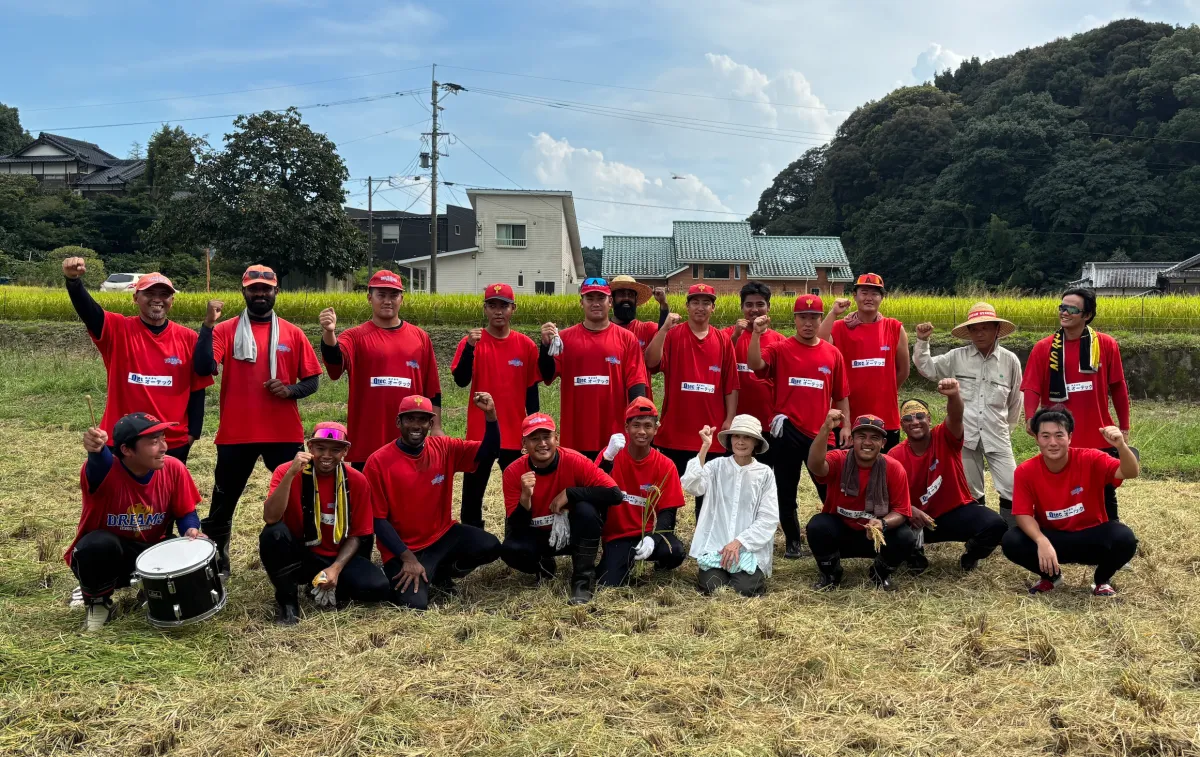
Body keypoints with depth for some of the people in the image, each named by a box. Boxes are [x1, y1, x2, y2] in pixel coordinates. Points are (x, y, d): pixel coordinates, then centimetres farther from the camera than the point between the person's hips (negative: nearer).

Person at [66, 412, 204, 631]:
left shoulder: (173, 468, -16)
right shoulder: (106, 471, -28)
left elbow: (186, 513, -3)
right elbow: (100, 463, -54)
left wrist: (191, 530, -25)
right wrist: (96, 451, -78)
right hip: (106, 556, -3)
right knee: (100, 544, -37)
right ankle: (97, 602, -4)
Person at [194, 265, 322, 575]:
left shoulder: (293, 334, 6)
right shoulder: (225, 330, 1)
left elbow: (312, 380, 8)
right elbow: (203, 369, -14)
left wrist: (291, 390, -12)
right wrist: (208, 324, -19)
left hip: (285, 433, 1)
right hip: (236, 433, -1)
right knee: (224, 501, 9)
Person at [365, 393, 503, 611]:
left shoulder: (444, 448, -2)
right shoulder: (378, 462, -13)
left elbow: (488, 454, -7)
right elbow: (378, 519, -11)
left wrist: (490, 415, -24)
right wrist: (407, 557, -19)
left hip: (443, 535, 4)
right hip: (402, 548, -4)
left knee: (490, 547, -21)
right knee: (414, 603, -26)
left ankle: (441, 572, 9)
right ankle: (400, 574, 12)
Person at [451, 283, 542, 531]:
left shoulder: (526, 345, 2)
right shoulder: (472, 341, -3)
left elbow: (531, 391, 6)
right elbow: (461, 380, -14)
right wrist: (470, 347, -26)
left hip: (515, 432, 1)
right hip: (480, 432, -1)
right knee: (473, 492, 6)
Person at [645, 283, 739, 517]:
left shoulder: (723, 341, 6)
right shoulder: (672, 336, -1)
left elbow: (731, 385, 6)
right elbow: (651, 362, -18)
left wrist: (730, 419, -2)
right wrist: (664, 328, -25)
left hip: (711, 431, 2)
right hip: (675, 430, -2)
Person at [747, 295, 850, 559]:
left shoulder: (832, 354, 6)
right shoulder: (780, 349, -1)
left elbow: (841, 395, 11)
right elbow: (755, 365, -21)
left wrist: (845, 425, 4)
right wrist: (757, 333, -30)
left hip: (820, 432, 1)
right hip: (787, 431, -1)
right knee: (786, 491, 10)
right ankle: (792, 540, 26)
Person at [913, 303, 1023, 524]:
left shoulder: (1010, 361, 0)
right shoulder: (957, 357, 0)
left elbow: (1015, 399, 11)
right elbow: (926, 368, 4)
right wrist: (922, 341, -8)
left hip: (996, 437, -1)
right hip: (965, 435, 1)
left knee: (1012, 489, -5)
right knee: (971, 492, 11)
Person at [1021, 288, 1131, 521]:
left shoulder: (1107, 345, -2)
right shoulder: (1043, 348, -2)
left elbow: (1118, 388, 4)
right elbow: (1032, 387, -6)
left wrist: (1124, 427, 6)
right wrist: (1030, 418, -24)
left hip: (1100, 439, 0)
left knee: (1105, 498, 14)